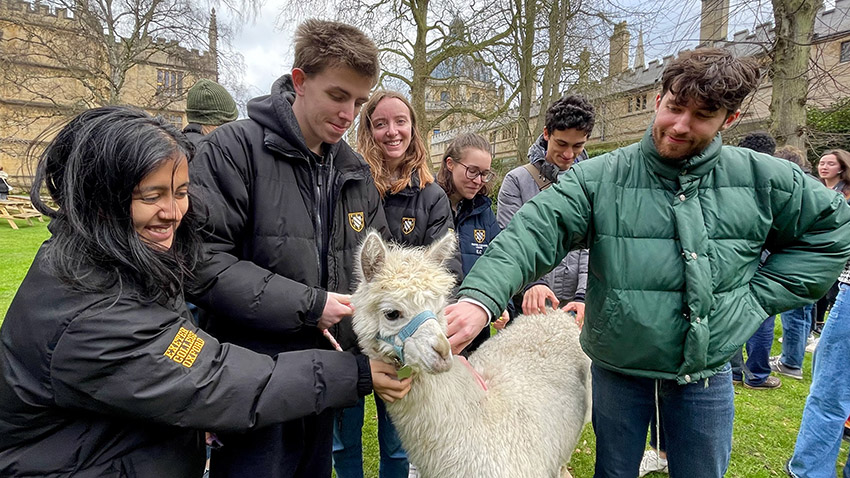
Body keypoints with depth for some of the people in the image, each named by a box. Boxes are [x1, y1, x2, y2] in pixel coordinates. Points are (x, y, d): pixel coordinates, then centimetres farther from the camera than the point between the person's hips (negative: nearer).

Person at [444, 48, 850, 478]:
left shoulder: (763, 180, -4)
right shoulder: (600, 177, -12)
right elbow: (535, 232, -23)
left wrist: (757, 297, -1)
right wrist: (481, 297, -40)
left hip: (707, 373, 2)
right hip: (617, 370, -1)